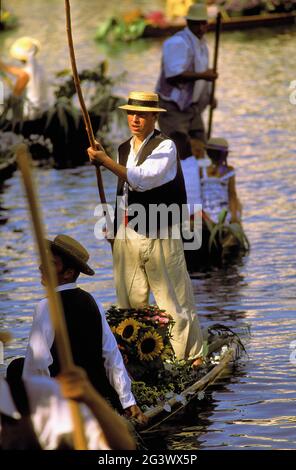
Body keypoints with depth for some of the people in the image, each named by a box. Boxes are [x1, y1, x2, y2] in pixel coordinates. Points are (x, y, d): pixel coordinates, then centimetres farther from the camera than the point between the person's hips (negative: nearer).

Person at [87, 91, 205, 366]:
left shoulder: (165, 147, -8)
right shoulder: (124, 149, 15)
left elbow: (142, 180, -21)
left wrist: (106, 161, -18)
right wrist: (112, 222, 17)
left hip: (159, 237, -6)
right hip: (126, 237, 6)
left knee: (173, 300, -2)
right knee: (129, 302, 7)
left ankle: (192, 356, 7)